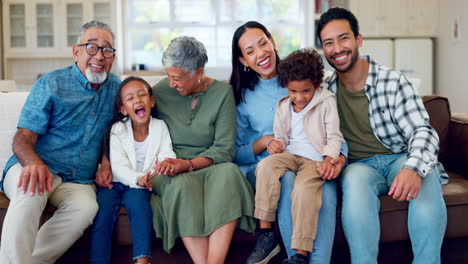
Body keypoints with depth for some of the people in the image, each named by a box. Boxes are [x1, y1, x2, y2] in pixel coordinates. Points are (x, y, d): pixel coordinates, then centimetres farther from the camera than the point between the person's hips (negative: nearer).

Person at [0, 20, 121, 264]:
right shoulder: (50, 84, 0)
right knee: (31, 191, -38)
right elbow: (22, 138, -6)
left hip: (78, 181, 3)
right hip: (37, 167, -2)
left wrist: (106, 163, 2)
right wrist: (34, 163, -30)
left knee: (86, 207, -33)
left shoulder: (116, 88, 13)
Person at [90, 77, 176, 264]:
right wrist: (138, 179, -32)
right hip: (116, 182, 1)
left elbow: (166, 155, -9)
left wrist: (168, 163, -36)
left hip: (141, 185, 0)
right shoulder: (117, 129, -3)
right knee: (104, 205, -27)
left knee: (136, 198, -31)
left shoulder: (160, 126, 1)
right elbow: (118, 166, -12)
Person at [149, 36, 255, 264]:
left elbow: (224, 149, -6)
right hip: (169, 174, 0)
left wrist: (188, 164, -20)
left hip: (207, 169, 0)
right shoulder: (160, 92, 2)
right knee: (182, 185, -35)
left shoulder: (222, 92, -1)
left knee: (228, 172, -34)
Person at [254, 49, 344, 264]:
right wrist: (274, 143, 0)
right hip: (289, 154, 4)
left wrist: (330, 158, -16)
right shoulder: (283, 106, 18)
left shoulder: (326, 102, 6)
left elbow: (334, 137, 2)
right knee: (266, 166, -29)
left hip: (315, 158, -4)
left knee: (304, 187, -34)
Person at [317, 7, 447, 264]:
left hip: (400, 158, -1)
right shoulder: (325, 90, 6)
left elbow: (422, 131, -10)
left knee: (425, 183, -35)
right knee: (356, 180, -36)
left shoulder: (393, 81, -3)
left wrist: (413, 168, -32)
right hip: (359, 165, 1)